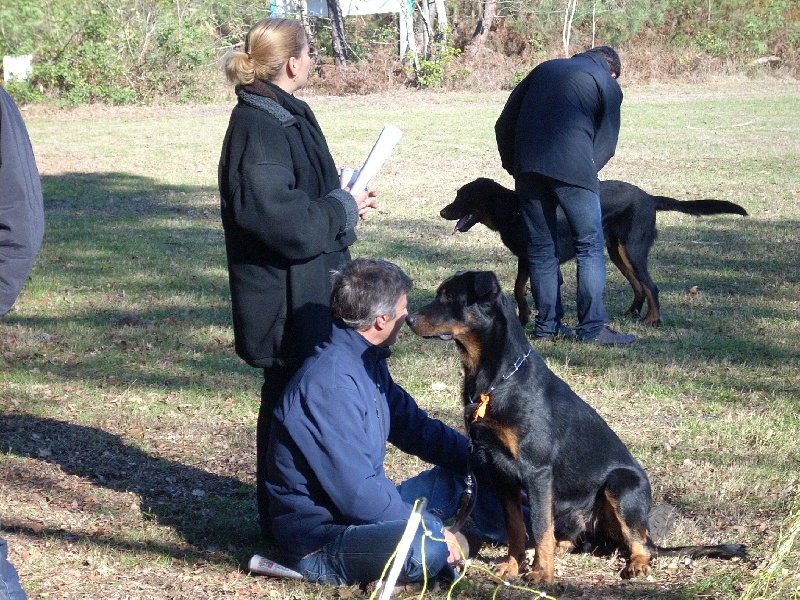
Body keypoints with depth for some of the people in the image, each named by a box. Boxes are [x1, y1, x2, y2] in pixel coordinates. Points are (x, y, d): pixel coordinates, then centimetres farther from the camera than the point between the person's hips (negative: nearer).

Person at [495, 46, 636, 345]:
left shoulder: (545, 68, 26)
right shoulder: (608, 85, 14)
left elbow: (504, 124, 23)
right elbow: (606, 145, 9)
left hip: (528, 166, 4)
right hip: (572, 167, -4)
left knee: (541, 248, 12)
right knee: (590, 246, 2)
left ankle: (547, 324, 15)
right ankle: (592, 327, -2)